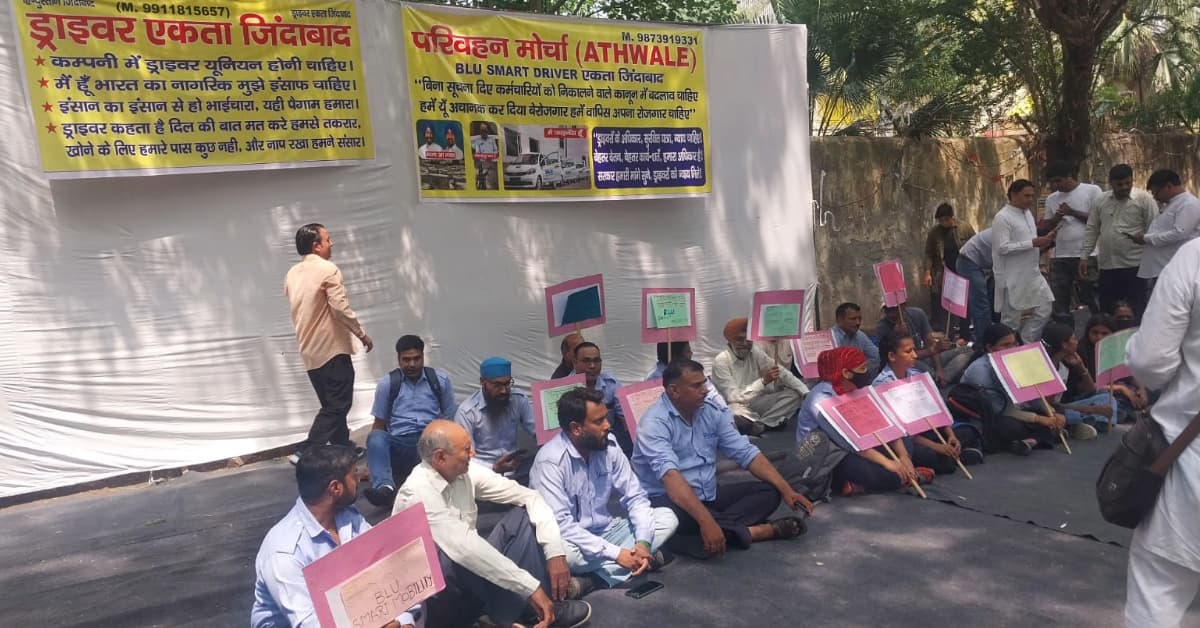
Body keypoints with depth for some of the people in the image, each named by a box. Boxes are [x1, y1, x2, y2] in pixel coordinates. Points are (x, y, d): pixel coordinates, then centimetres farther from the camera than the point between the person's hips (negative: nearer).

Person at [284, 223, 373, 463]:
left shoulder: (292, 274, 10)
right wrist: (362, 334, -9)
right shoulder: (327, 269, -14)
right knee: (337, 406, -4)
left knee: (331, 404, 17)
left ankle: (344, 448, 27)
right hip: (332, 348, -8)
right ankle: (305, 453, -12)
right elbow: (341, 308, -19)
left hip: (309, 351, 8)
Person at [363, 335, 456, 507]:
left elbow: (450, 419, 11)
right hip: (399, 444, 0)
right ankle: (385, 487, -54)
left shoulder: (440, 380, 11)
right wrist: (373, 454, -1)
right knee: (375, 437, -32)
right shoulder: (387, 383, 9)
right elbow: (379, 424, 12)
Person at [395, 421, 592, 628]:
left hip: (473, 573, 7)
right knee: (454, 555, -38)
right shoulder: (418, 493, -27)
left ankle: (542, 602, -21)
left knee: (525, 514, -7)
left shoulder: (466, 472, -7)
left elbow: (529, 496, -7)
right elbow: (464, 549, -36)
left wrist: (555, 552, -21)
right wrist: (531, 587, -37)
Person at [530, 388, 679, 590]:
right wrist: (616, 554, -29)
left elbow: (635, 497, -1)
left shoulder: (609, 445, -5)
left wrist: (643, 542, -19)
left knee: (667, 518, -9)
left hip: (605, 532, 6)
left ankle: (598, 576, -18)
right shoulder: (550, 461, -23)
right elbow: (561, 524, -28)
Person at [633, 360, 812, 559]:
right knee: (676, 516, -40)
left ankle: (726, 529, -26)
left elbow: (747, 453, 3)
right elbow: (670, 475, -34)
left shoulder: (711, 413, 3)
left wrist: (785, 489, -7)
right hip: (668, 500, -7)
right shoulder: (655, 422, -20)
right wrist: (705, 520, -44)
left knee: (769, 491, -4)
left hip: (708, 496, 7)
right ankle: (746, 531, -23)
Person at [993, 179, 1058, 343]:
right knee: (1011, 320, 2)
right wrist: (1032, 243, -21)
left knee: (1044, 310, 7)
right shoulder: (1003, 217, -14)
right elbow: (1002, 248, -21)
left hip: (1032, 274, 8)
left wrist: (1043, 240, 1)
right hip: (1013, 278, -8)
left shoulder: (1027, 213, 12)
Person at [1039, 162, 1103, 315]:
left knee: (1093, 301, 3)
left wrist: (1073, 212, -12)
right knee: (1059, 304, 8)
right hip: (1059, 257, 5)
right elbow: (1045, 227, 13)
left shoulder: (1092, 191, -1)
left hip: (1086, 255, -5)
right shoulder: (1051, 199, 13)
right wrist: (1056, 218, -7)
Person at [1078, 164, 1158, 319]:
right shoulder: (1101, 201, 9)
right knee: (1106, 311, 10)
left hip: (1134, 265, -4)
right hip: (1107, 265, 4)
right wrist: (1083, 256, 7)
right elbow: (1091, 230, 12)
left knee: (1136, 312, 0)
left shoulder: (1144, 199, -4)